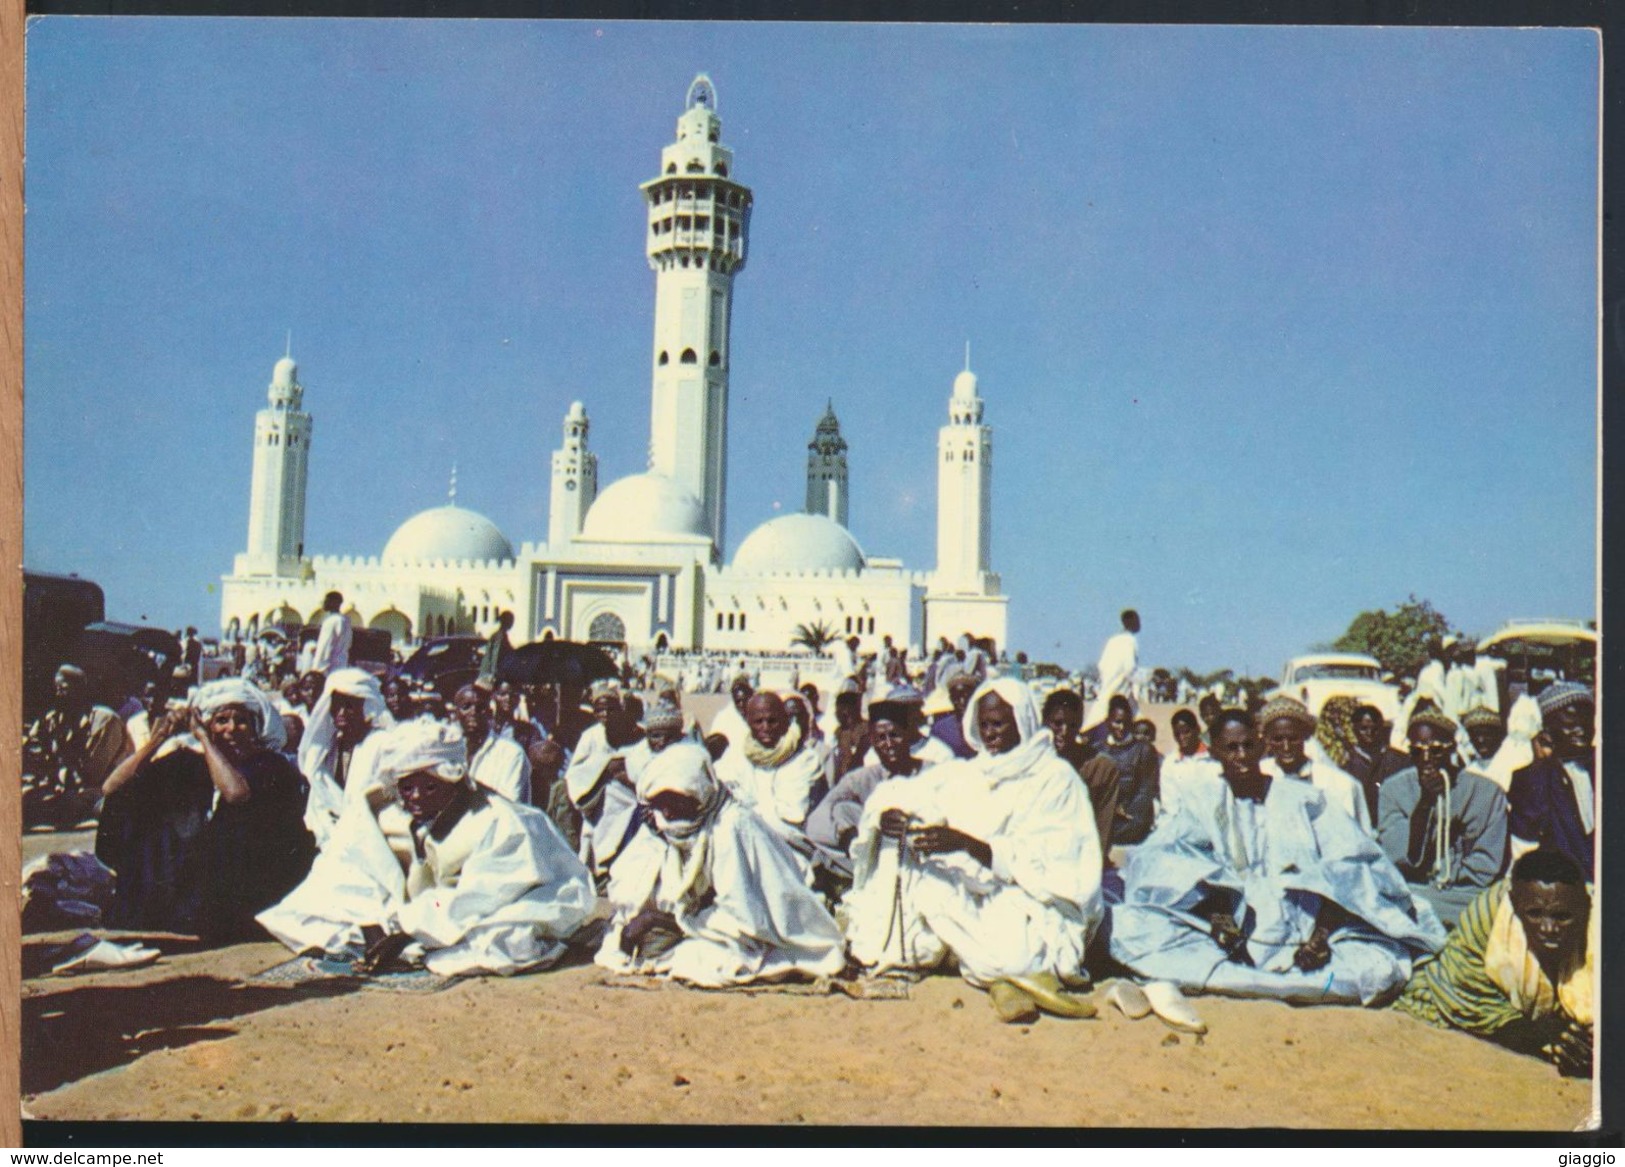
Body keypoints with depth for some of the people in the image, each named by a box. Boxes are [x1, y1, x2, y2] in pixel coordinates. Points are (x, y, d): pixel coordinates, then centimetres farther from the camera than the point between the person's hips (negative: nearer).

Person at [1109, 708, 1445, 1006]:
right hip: (1228, 937, -1)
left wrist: (1322, 933, -16)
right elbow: (1162, 865, -4)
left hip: (1300, 943, 1)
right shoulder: (1203, 804, 14)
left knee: (1382, 969, -28)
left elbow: (1346, 871, 1)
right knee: (1132, 927, -28)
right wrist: (1215, 915, -21)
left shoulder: (1303, 799, 14)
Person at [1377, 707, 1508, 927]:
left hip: (1463, 897, -1)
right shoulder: (1393, 788, 4)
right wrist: (1424, 803, -16)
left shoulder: (1486, 792, 2)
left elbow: (1486, 867, 2)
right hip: (1409, 893, 1)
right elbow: (1399, 859, -7)